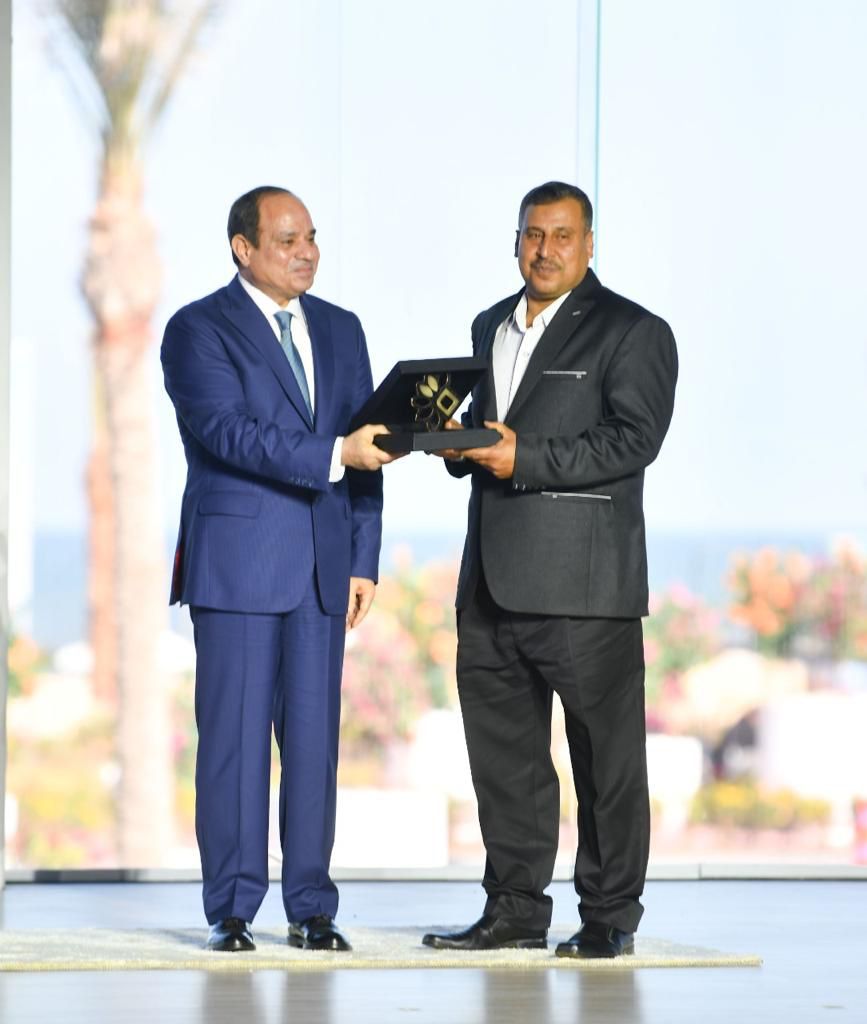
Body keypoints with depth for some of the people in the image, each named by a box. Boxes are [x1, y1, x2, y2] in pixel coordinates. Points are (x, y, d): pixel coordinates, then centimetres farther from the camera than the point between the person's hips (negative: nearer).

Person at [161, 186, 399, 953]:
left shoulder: (342, 331, 14)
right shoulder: (198, 330, -3)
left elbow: (364, 450, 13)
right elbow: (228, 432, -17)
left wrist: (364, 560, 6)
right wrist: (333, 455, -26)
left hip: (322, 565, 5)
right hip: (237, 562, -5)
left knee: (314, 737, 4)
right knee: (235, 736, -3)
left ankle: (312, 908, 8)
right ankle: (231, 910, 2)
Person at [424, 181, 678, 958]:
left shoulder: (632, 333, -2)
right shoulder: (491, 327, 19)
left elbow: (634, 439, -13)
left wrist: (524, 458, -19)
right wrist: (461, 446, 3)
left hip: (583, 581, -7)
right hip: (493, 578, 7)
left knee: (605, 752, -2)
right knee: (502, 749, 8)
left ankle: (610, 916, 5)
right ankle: (515, 909, 15)